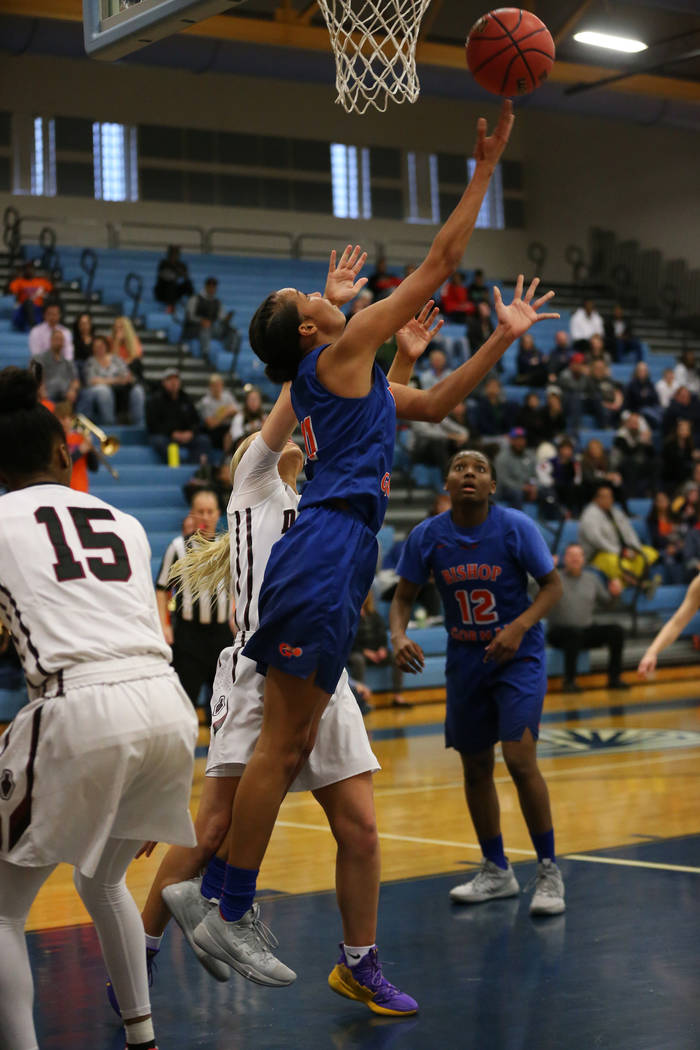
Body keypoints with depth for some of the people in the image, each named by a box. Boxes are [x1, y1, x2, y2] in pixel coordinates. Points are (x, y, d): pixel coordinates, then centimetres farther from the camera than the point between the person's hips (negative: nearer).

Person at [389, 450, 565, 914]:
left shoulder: (515, 526, -14)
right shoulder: (427, 536, -7)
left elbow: (553, 584, -9)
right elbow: (403, 597, 2)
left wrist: (519, 627, -25)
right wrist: (399, 636, -18)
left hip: (519, 657, -4)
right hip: (465, 661, 4)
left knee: (520, 759, -17)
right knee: (475, 767, 10)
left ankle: (549, 870, -1)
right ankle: (496, 872, 27)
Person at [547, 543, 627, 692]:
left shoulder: (592, 578, 14)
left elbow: (606, 603, 18)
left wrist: (614, 594, -4)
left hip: (587, 631, 5)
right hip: (560, 633, -5)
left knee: (616, 630, -19)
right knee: (575, 633, -38)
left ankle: (614, 678, -13)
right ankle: (569, 680, -31)